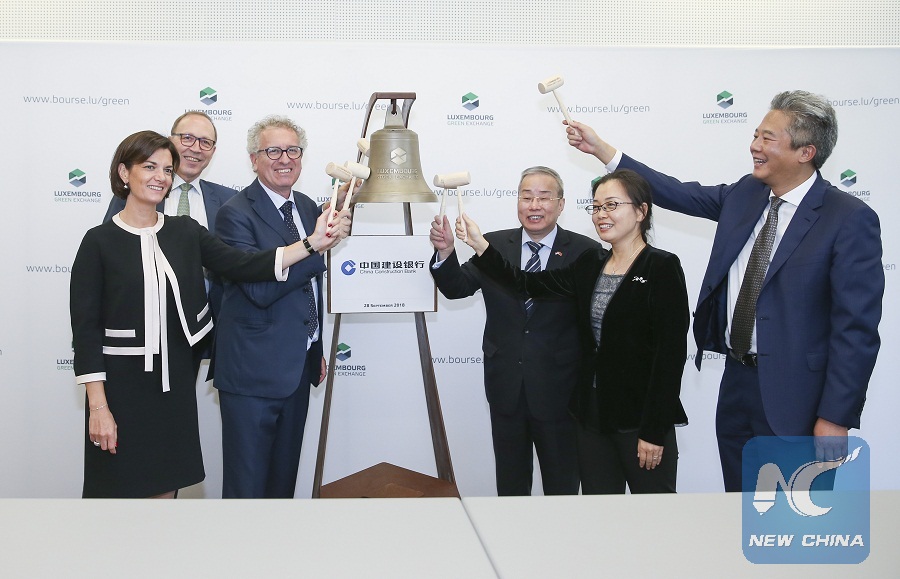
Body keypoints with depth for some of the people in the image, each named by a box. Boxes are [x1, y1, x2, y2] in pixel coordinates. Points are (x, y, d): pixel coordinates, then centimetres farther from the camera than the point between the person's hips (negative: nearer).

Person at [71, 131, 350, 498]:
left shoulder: (185, 232, 5)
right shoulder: (99, 242, -7)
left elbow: (243, 265, -8)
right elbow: (85, 327, -8)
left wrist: (313, 243, -20)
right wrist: (98, 407, -13)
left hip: (175, 385, 4)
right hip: (121, 388, -4)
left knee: (165, 487, 13)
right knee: (118, 488, 6)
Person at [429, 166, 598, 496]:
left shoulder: (585, 253, -9)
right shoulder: (494, 245, 1)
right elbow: (457, 288, -2)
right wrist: (446, 253, -22)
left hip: (558, 390, -3)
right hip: (506, 385, 3)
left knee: (562, 486, 14)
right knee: (510, 483, 19)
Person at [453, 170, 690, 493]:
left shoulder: (662, 267, -10)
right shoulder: (589, 266, 9)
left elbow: (671, 352, -15)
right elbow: (527, 284, 2)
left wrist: (654, 431, -17)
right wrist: (480, 245, -8)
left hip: (640, 416, -6)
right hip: (592, 413, 6)